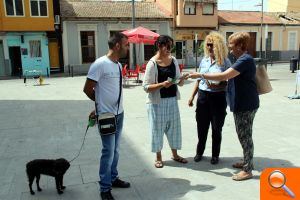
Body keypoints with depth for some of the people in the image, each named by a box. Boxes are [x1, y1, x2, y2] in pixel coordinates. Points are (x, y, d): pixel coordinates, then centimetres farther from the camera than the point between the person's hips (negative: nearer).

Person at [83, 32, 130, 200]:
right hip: (106, 115, -7)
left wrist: (104, 103, 8)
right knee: (108, 151, -2)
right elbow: (87, 89, -11)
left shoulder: (118, 65, 9)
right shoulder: (100, 64, -16)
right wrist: (101, 103, 5)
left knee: (115, 150, 16)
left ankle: (113, 178, 32)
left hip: (119, 113, 8)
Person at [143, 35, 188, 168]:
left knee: (174, 127, 14)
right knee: (157, 128, 7)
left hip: (172, 100, 5)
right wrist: (162, 84, -28)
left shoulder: (173, 60, 5)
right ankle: (158, 157, 26)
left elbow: (178, 80, 13)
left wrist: (181, 81, -10)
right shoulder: (152, 63, -12)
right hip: (157, 102, -5)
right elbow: (146, 87, -15)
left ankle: (175, 154, 34)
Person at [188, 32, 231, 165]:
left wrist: (216, 86, -24)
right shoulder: (204, 61, 7)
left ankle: (215, 155, 26)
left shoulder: (225, 62, -7)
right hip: (203, 96, 4)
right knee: (201, 126, 12)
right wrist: (192, 96, 11)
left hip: (218, 98, -4)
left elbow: (229, 83, -8)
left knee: (216, 128, 8)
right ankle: (199, 152, 31)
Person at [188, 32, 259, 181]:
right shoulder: (241, 59, 13)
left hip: (246, 105, -10)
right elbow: (231, 77, 20)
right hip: (240, 104, 10)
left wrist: (201, 75, -24)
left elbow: (224, 76, -29)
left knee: (245, 136, -1)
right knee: (243, 135, 19)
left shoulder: (245, 60, -20)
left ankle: (248, 170, 11)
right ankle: (247, 162, 33)